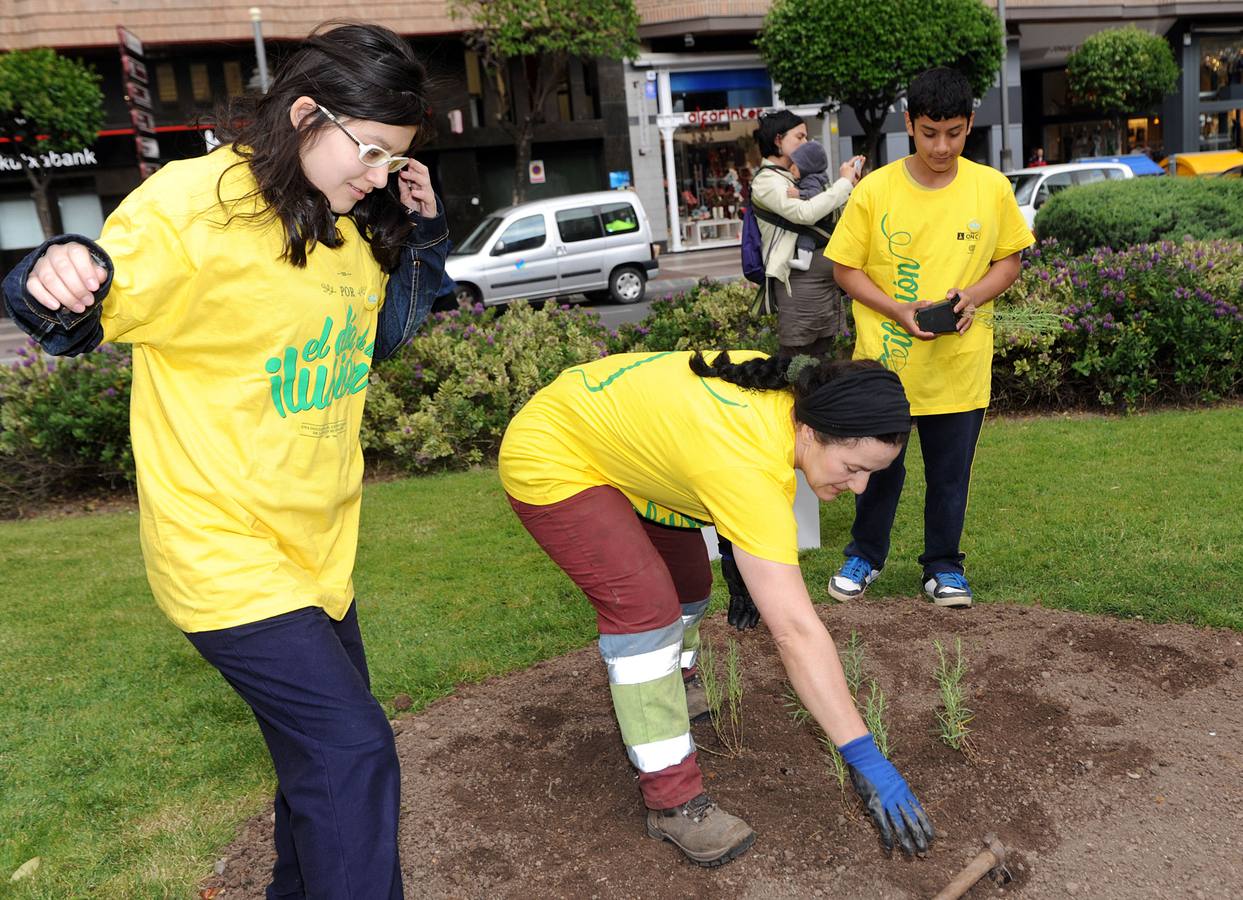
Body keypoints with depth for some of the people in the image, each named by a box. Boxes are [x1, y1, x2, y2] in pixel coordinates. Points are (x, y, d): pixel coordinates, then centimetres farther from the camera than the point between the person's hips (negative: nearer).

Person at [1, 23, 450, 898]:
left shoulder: (349, 221, 4)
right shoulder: (191, 203, -18)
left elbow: (384, 333, 16)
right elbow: (70, 321, -14)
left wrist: (422, 232, 1)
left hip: (314, 544, 8)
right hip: (224, 549, -8)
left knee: (321, 739, 20)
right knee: (351, 747, -12)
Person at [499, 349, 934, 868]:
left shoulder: (784, 388, -11)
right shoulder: (750, 470, -37)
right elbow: (795, 631, -37)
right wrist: (864, 757, -33)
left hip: (613, 433, 9)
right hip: (551, 463, -9)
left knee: (688, 580, 13)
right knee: (644, 605, -20)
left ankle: (670, 688, 41)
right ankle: (672, 801, -11)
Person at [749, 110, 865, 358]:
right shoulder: (766, 180, -6)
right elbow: (805, 213, -21)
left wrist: (850, 181, 5)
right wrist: (844, 182, -9)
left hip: (827, 281, 9)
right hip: (799, 283, -9)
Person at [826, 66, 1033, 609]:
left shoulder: (993, 188, -2)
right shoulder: (874, 191, -7)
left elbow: (1009, 261, 8)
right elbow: (845, 268, -1)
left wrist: (972, 295, -13)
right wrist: (896, 310, -16)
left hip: (960, 363, 1)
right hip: (885, 358, -1)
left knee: (951, 471, 11)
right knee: (879, 466, 11)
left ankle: (943, 566, 30)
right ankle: (865, 554, 34)